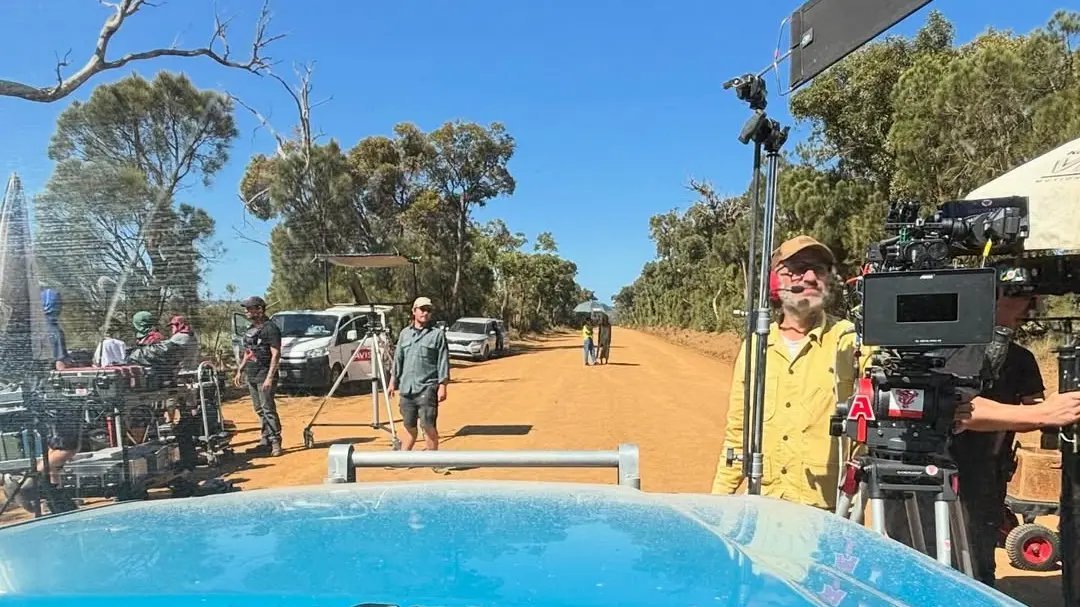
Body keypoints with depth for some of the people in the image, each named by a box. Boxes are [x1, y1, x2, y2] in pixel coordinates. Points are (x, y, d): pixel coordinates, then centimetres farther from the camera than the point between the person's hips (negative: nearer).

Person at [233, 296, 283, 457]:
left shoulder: (270, 328, -11)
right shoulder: (250, 329, 17)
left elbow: (276, 354, -16)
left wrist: (269, 377, -21)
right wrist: (239, 371, 20)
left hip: (264, 377, -9)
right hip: (251, 377, 9)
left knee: (268, 409, -9)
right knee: (260, 411, 11)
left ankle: (276, 442, -4)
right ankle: (265, 442, 17)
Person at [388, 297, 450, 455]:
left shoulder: (437, 334, 0)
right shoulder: (404, 333, 14)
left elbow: (443, 362, -3)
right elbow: (398, 359, 17)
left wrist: (442, 386, -9)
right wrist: (393, 382, 13)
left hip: (427, 388, -4)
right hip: (406, 387, 4)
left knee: (428, 425, -8)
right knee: (409, 425, 13)